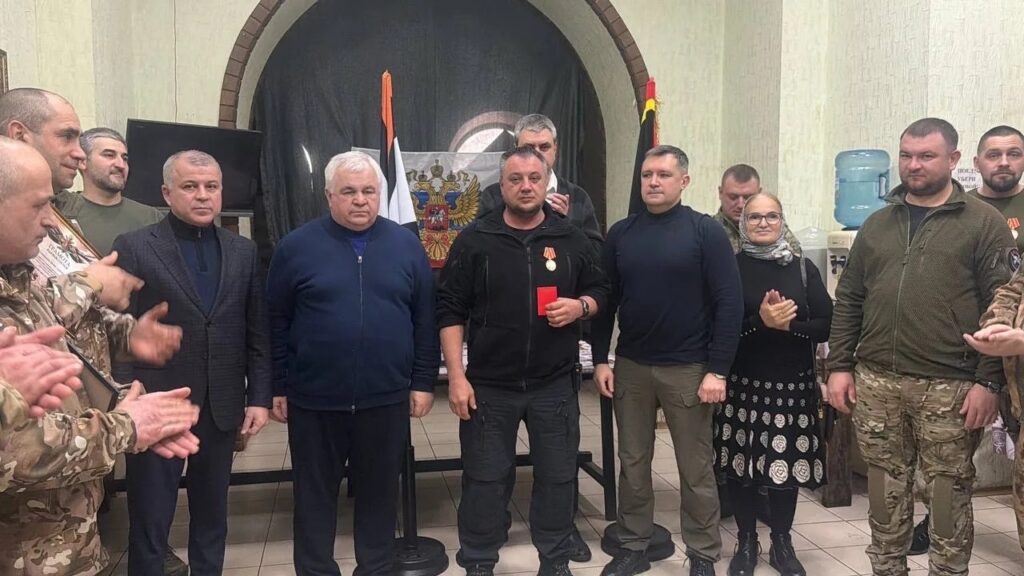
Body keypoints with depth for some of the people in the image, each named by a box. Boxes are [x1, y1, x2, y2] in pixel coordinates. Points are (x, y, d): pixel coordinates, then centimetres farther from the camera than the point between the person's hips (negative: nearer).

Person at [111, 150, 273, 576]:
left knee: (213, 517, 17)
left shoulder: (243, 251, 6)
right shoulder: (133, 248, -5)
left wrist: (259, 397, 1)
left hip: (221, 409, 3)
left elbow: (258, 332, 6)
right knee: (149, 524, 9)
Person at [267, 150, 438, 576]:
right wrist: (278, 387, 1)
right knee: (315, 494, 13)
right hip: (314, 399, -1)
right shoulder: (296, 247, -2)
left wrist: (423, 382, 2)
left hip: (386, 398, 1)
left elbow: (425, 320, 5)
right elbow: (276, 323, 1)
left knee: (379, 492, 14)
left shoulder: (406, 246, 3)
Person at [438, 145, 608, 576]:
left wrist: (580, 306, -10)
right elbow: (450, 310, -3)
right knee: (485, 478, 8)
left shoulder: (572, 239, 4)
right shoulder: (474, 240, -2)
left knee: (558, 476, 11)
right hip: (489, 385, -1)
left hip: (555, 384, 2)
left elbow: (600, 290, 14)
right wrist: (456, 375, -9)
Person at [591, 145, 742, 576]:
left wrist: (718, 370, -13)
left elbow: (729, 302, -9)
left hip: (688, 369, -3)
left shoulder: (705, 231, -6)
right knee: (632, 463, 12)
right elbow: (605, 300, 9)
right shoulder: (620, 233, 5)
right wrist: (601, 359, 3)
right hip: (631, 367, 4)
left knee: (696, 469, 8)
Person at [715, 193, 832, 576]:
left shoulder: (803, 268, 5)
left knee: (787, 464, 6)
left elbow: (826, 326, 1)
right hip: (743, 384, -1)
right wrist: (760, 321, -20)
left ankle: (782, 543, 26)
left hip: (793, 385, 1)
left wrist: (788, 325, -15)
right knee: (741, 464, 5)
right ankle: (746, 542, 25)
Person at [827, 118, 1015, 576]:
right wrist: (839, 366, 5)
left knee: (948, 493, 6)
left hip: (949, 386, -3)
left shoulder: (984, 223, 0)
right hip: (875, 381, 4)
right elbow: (848, 300, 12)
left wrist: (989, 382, -11)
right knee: (885, 489, 12)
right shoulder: (877, 224, 12)